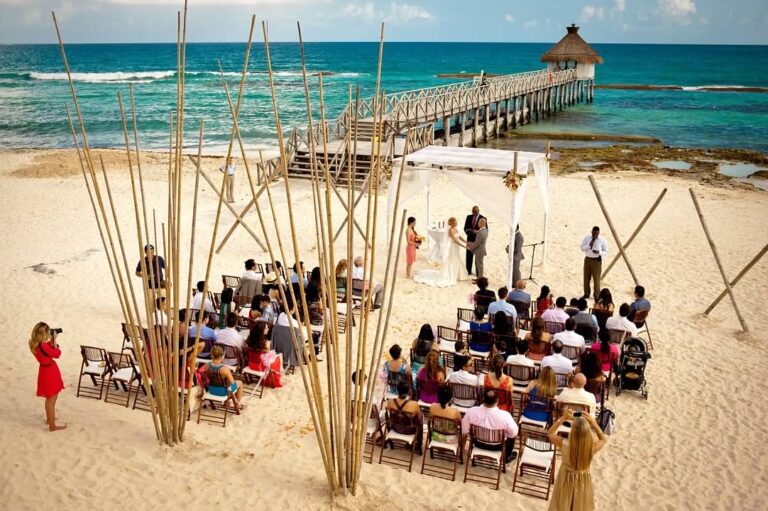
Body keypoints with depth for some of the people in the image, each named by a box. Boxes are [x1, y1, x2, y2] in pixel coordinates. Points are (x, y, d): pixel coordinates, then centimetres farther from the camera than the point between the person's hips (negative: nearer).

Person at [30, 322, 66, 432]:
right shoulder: (42, 346, -30)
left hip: (47, 370, 9)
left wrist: (51, 340, 1)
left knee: (51, 398, 27)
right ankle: (52, 426, 14)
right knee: (51, 399, 3)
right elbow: (57, 354, -17)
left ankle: (49, 418, 45)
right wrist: (54, 340, -10)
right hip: (49, 372, -9)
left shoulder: (35, 344, -2)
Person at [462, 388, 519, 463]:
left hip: (478, 443, 2)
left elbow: (465, 430, -12)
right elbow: (514, 433, -17)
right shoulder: (504, 415, -34)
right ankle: (507, 456, 44)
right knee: (512, 434, 26)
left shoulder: (472, 411, -27)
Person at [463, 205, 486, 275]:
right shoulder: (469, 217, 6)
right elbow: (465, 227, 9)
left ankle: (479, 274, 8)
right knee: (469, 257, 7)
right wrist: (467, 231, -13)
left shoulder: (483, 218, -6)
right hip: (470, 239, 3)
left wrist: (478, 232, -20)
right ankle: (469, 271, 20)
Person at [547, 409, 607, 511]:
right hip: (582, 483, 0)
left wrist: (562, 418, -17)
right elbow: (604, 439, -5)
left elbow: (550, 433, -11)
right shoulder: (592, 447, -30)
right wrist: (594, 424, -16)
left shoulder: (564, 445, -32)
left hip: (566, 481, 0)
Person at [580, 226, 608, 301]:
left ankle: (597, 296, 10)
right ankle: (586, 294, 25)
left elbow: (606, 252, -5)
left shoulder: (603, 240, -8)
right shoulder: (587, 238, -1)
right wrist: (589, 245, -20)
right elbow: (582, 248, -3)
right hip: (587, 259, 3)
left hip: (597, 260, -3)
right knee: (586, 277, 10)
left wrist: (599, 252, -24)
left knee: (596, 278, -1)